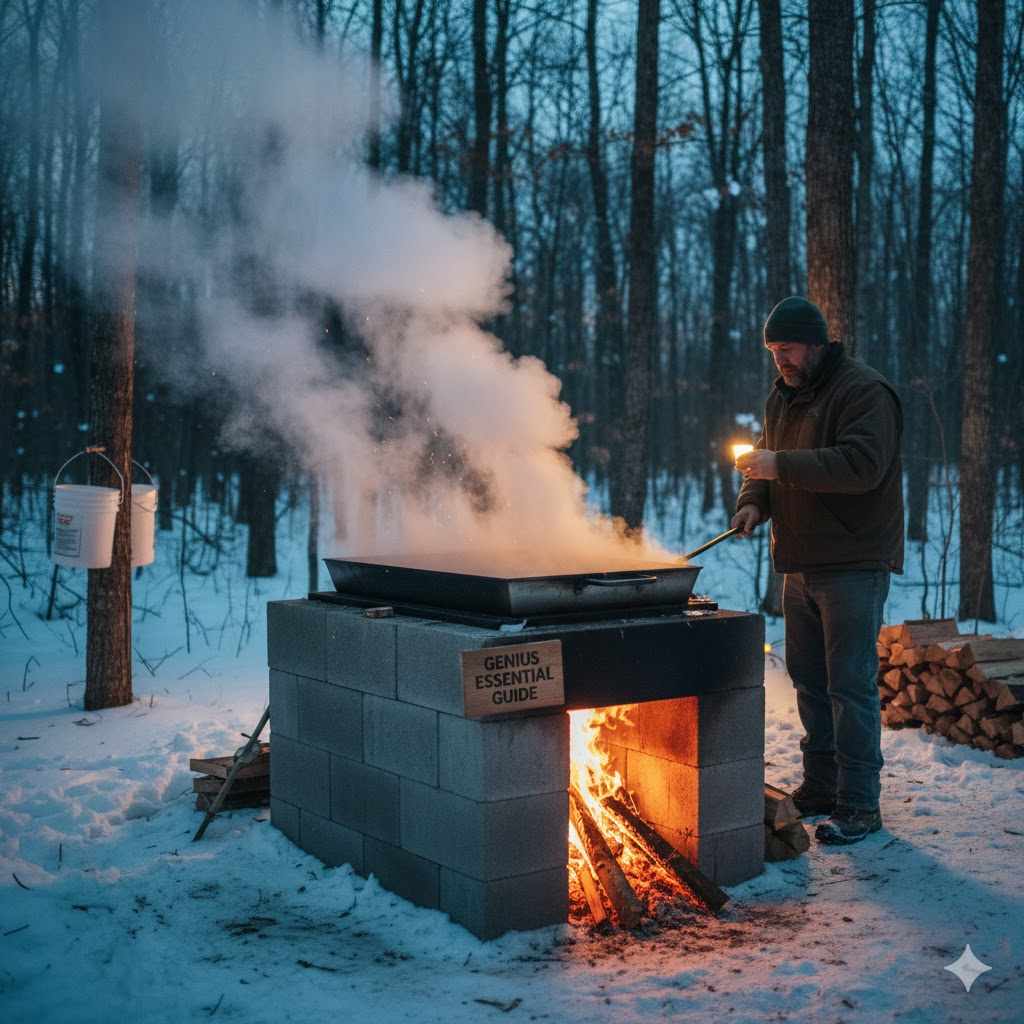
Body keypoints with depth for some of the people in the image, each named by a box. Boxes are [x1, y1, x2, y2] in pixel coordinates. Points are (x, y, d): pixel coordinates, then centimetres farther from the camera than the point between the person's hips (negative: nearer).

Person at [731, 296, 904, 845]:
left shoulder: (865, 391, -12)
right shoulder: (782, 397, 14)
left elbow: (862, 465, -25)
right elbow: (768, 460, 20)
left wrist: (780, 465, -25)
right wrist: (753, 501, -2)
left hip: (853, 563, -8)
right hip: (801, 566, 9)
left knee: (850, 684, -8)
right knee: (809, 680, 14)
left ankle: (860, 804, -2)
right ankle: (820, 786, 26)